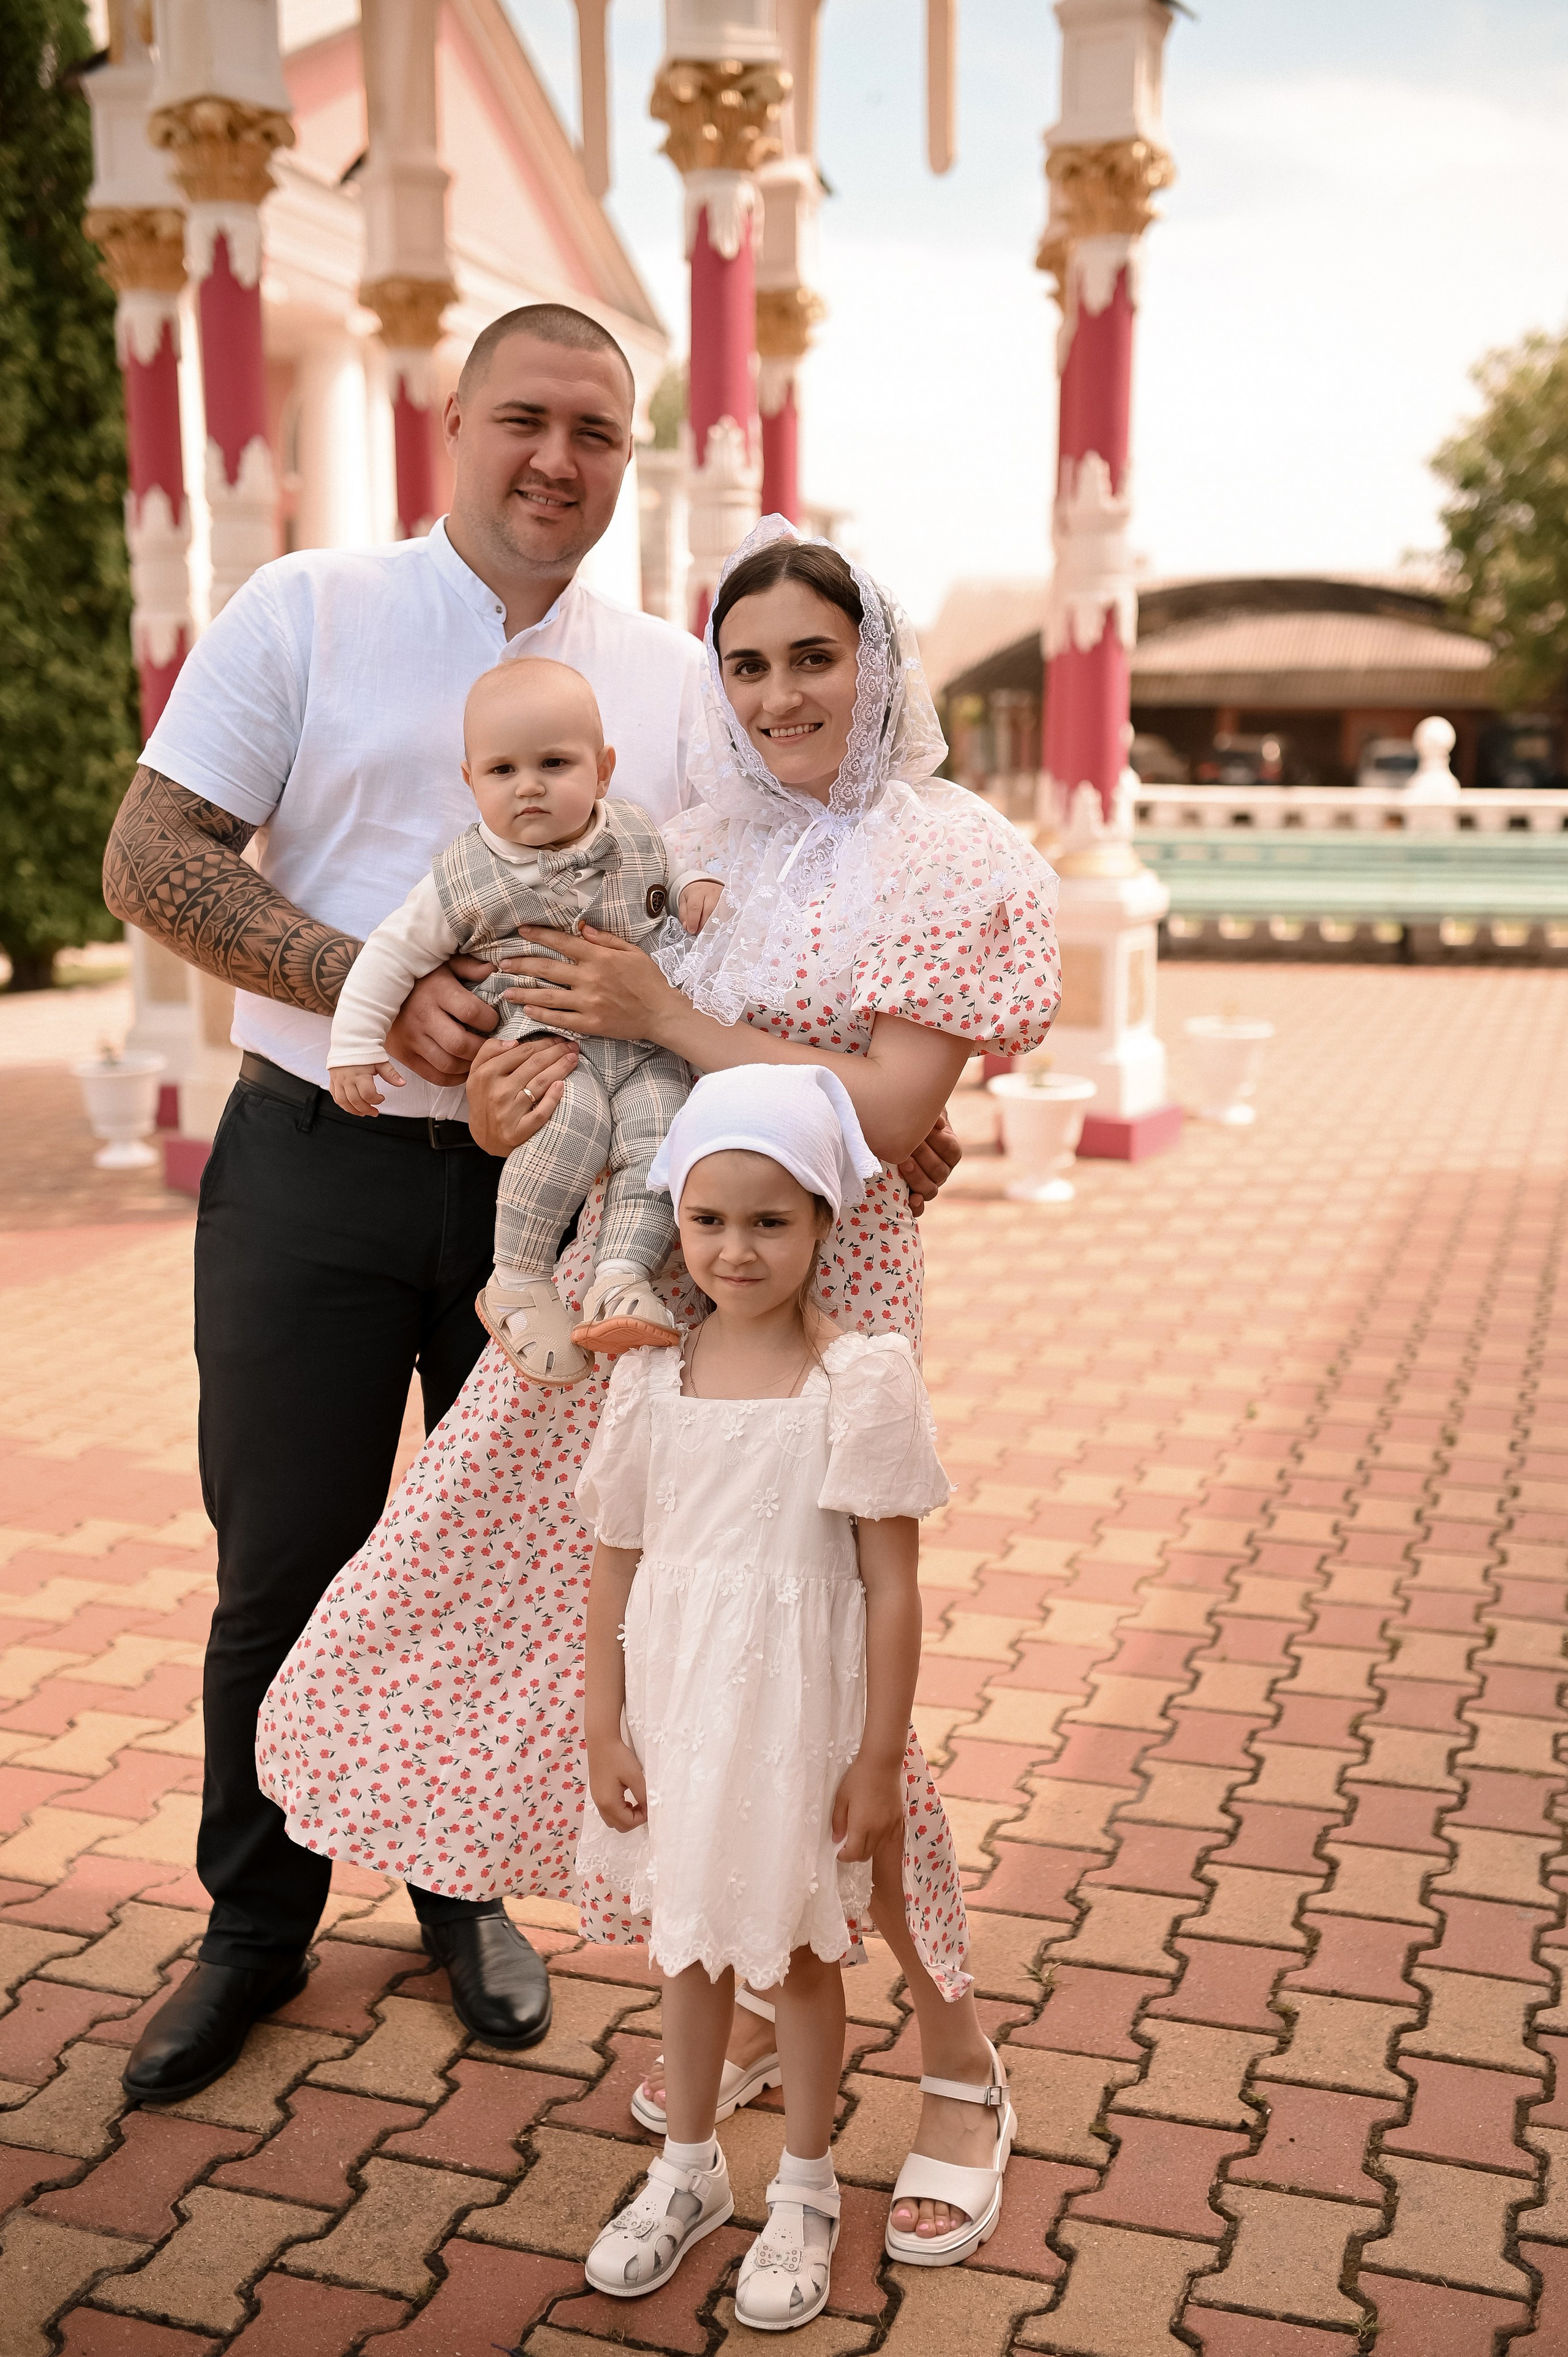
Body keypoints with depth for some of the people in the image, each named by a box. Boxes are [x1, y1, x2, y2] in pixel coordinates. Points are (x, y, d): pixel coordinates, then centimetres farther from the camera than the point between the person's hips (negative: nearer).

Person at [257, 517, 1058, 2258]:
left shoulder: (946, 857, -5)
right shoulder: (703, 846, 14)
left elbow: (890, 1114, -15)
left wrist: (666, 1020, -16)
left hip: (811, 1299, -6)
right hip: (644, 1286, 6)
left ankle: (954, 2054, 19)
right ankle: (761, 2001, 33)